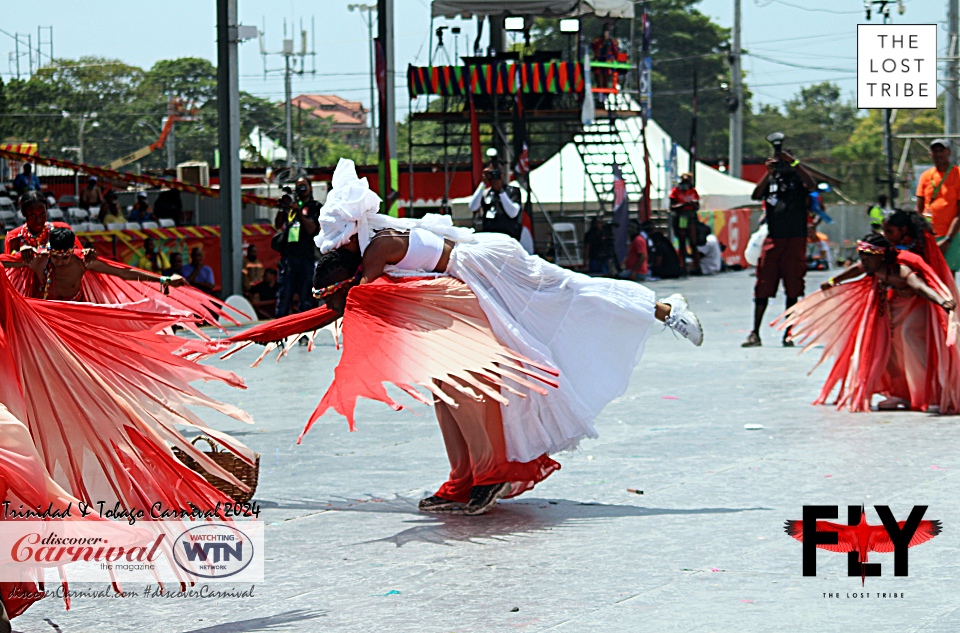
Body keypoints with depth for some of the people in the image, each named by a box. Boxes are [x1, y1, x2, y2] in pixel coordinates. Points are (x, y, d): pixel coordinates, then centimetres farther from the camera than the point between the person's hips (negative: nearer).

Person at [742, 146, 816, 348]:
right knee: (763, 287, 0)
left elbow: (812, 185, -18)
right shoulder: (770, 180, 12)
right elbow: (756, 195, -4)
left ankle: (787, 334, 6)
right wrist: (768, 172, -12)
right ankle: (755, 333, 4)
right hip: (773, 239, 2)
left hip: (795, 239, -2)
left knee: (793, 289, 0)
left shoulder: (798, 179, 4)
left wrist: (794, 163, -20)